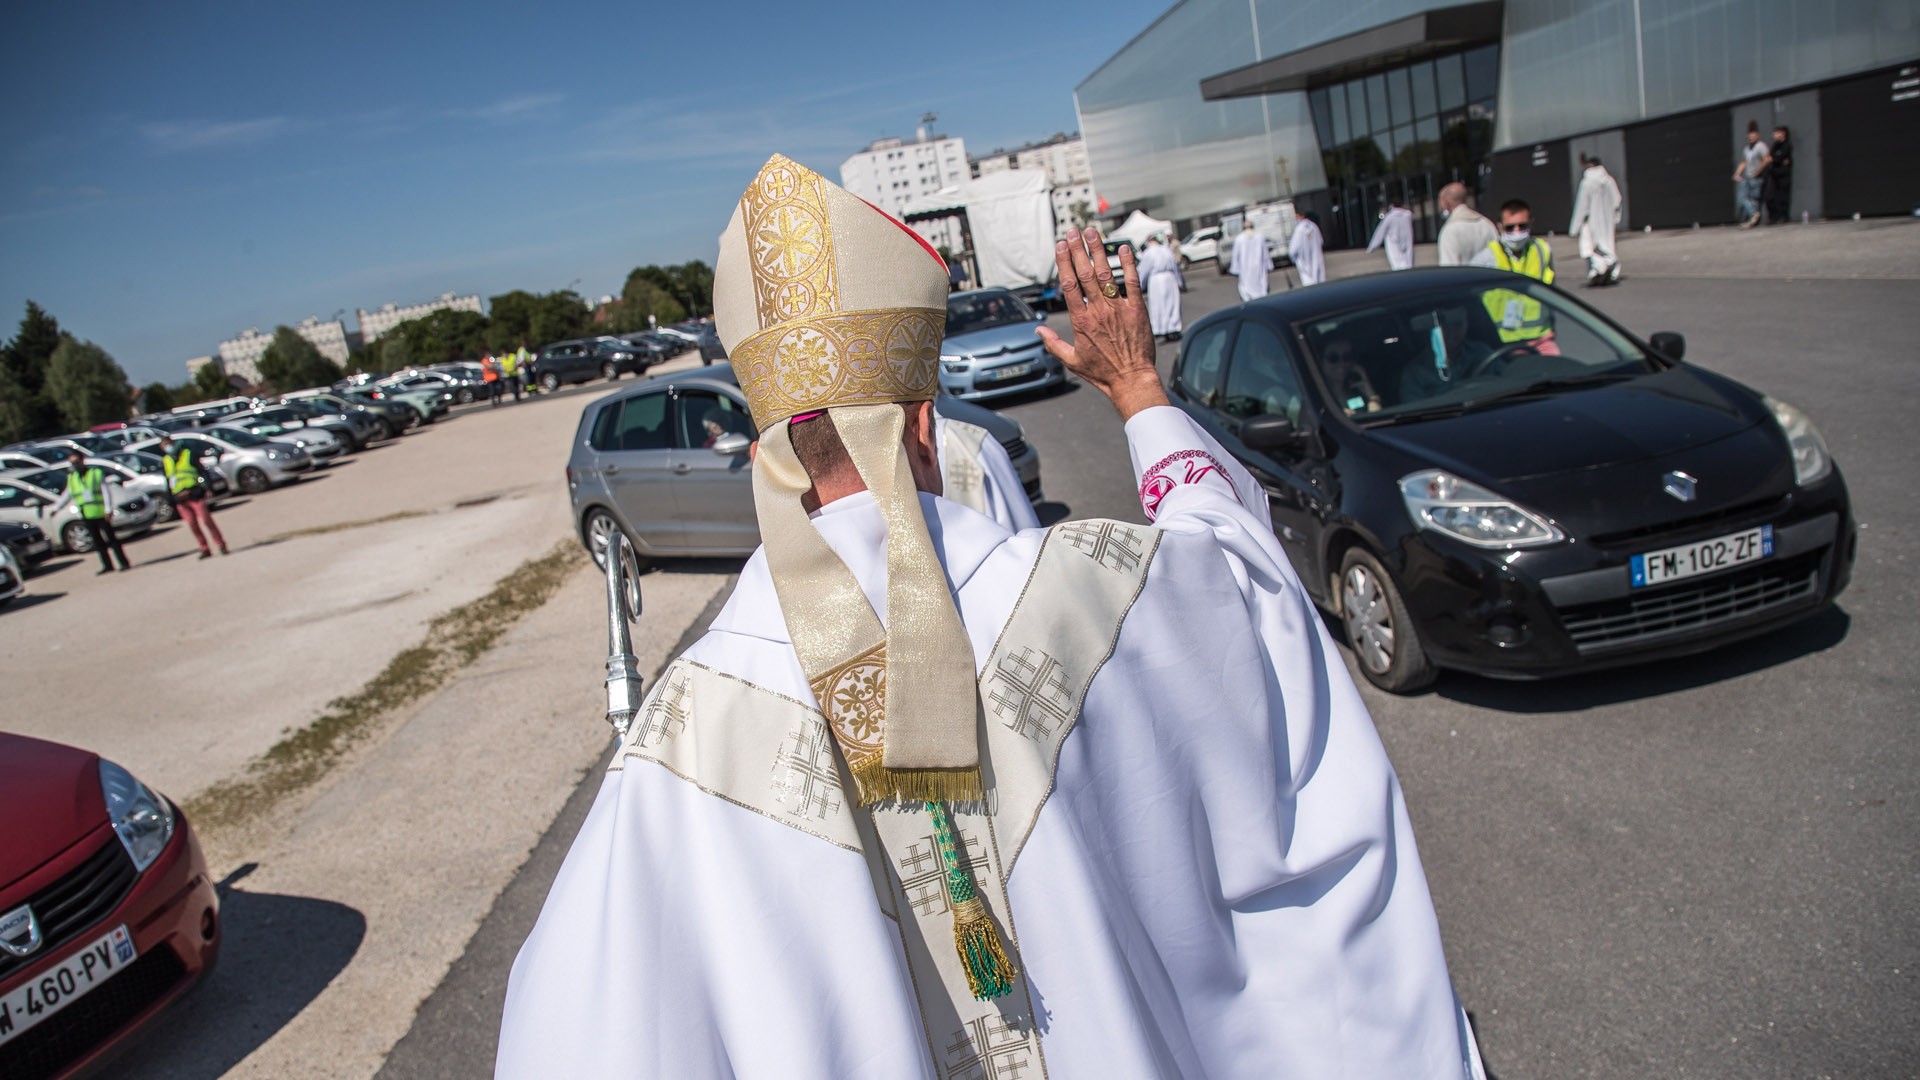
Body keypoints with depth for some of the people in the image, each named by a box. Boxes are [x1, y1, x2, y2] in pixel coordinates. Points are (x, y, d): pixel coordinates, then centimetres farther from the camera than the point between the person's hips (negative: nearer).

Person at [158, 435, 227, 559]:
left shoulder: (188, 454, 5)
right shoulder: (165, 461, 15)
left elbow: (202, 472, 2)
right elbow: (167, 482, 20)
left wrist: (207, 489, -7)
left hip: (195, 494, -4)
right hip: (180, 498, 4)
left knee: (206, 520, -9)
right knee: (192, 524, 1)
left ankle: (221, 545, -3)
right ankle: (204, 549, 6)